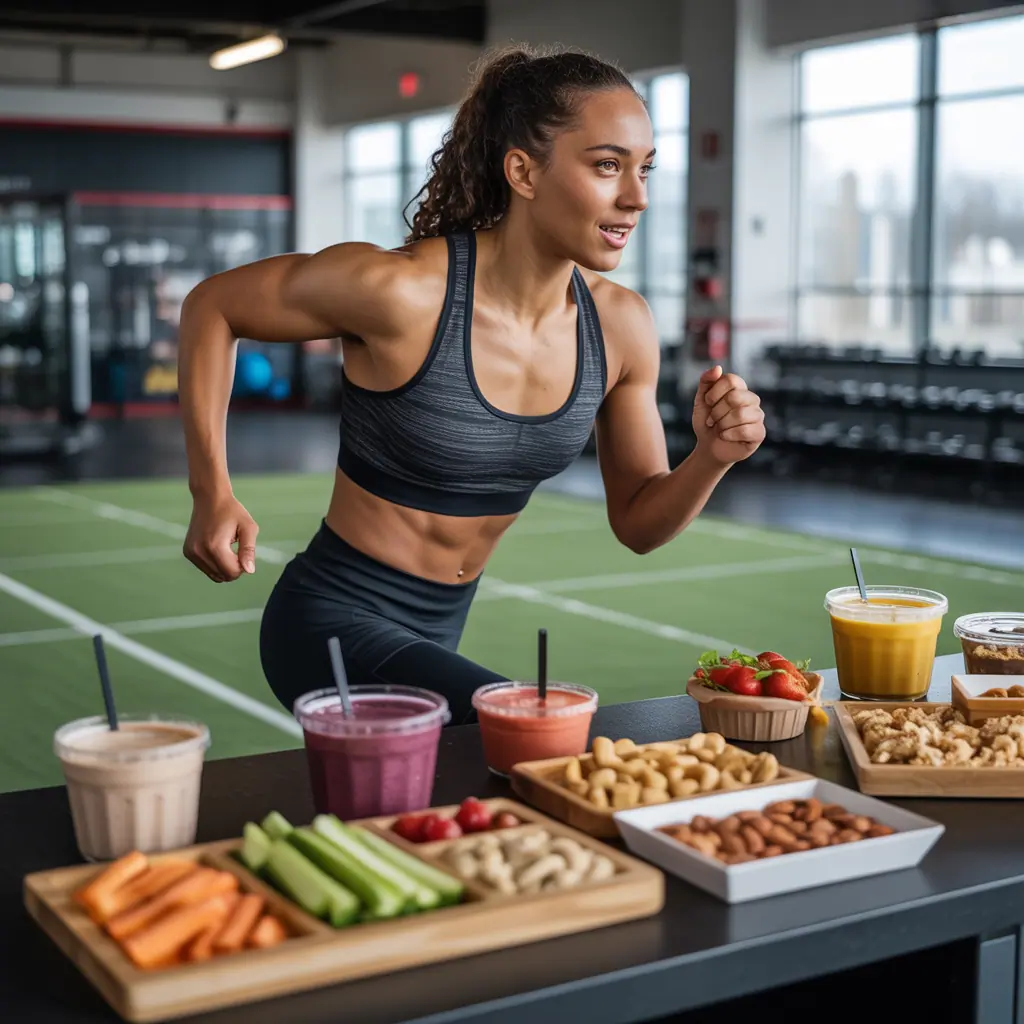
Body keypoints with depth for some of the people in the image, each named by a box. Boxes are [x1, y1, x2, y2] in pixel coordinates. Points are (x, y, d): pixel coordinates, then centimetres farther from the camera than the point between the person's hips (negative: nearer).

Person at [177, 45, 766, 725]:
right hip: (335, 620, -6)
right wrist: (213, 493, -16)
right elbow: (213, 306, -8)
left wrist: (712, 459, -17)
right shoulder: (403, 292, -24)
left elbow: (638, 524, 4)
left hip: (440, 632, 7)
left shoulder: (621, 326, -6)